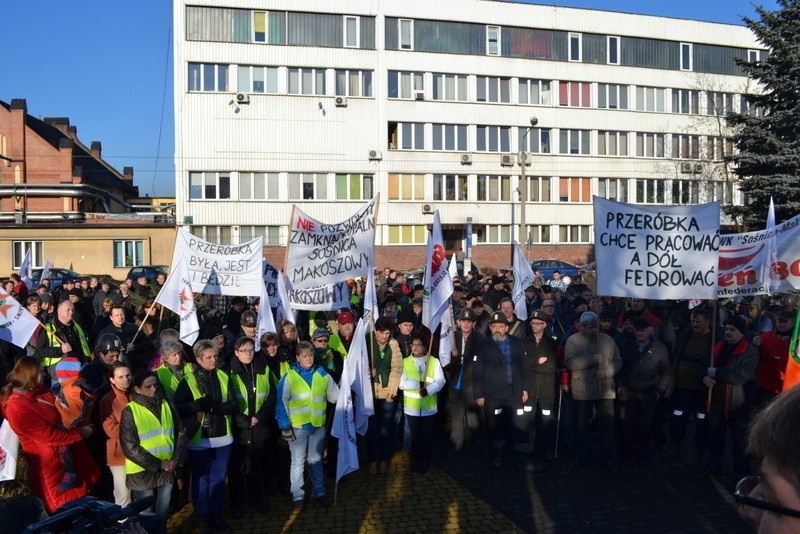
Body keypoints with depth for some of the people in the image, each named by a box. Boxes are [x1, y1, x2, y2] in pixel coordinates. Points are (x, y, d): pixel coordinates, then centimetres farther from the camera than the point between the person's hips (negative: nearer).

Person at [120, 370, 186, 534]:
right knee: (146, 516, 9)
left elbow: (180, 433, 7)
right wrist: (158, 464, -15)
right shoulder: (130, 411, -10)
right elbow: (130, 447, -13)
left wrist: (177, 459, -8)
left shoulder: (166, 405, 3)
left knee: (163, 514, 16)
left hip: (167, 470, 4)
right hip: (142, 472, -4)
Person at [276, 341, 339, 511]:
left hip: (318, 425, 3)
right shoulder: (289, 377, -9)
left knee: (316, 460, 17)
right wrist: (285, 426, -9)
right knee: (298, 461, 5)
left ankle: (319, 492, 30)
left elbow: (335, 395, 7)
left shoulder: (322, 375, 1)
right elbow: (281, 402, -7)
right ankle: (297, 495, 19)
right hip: (298, 426, -3)